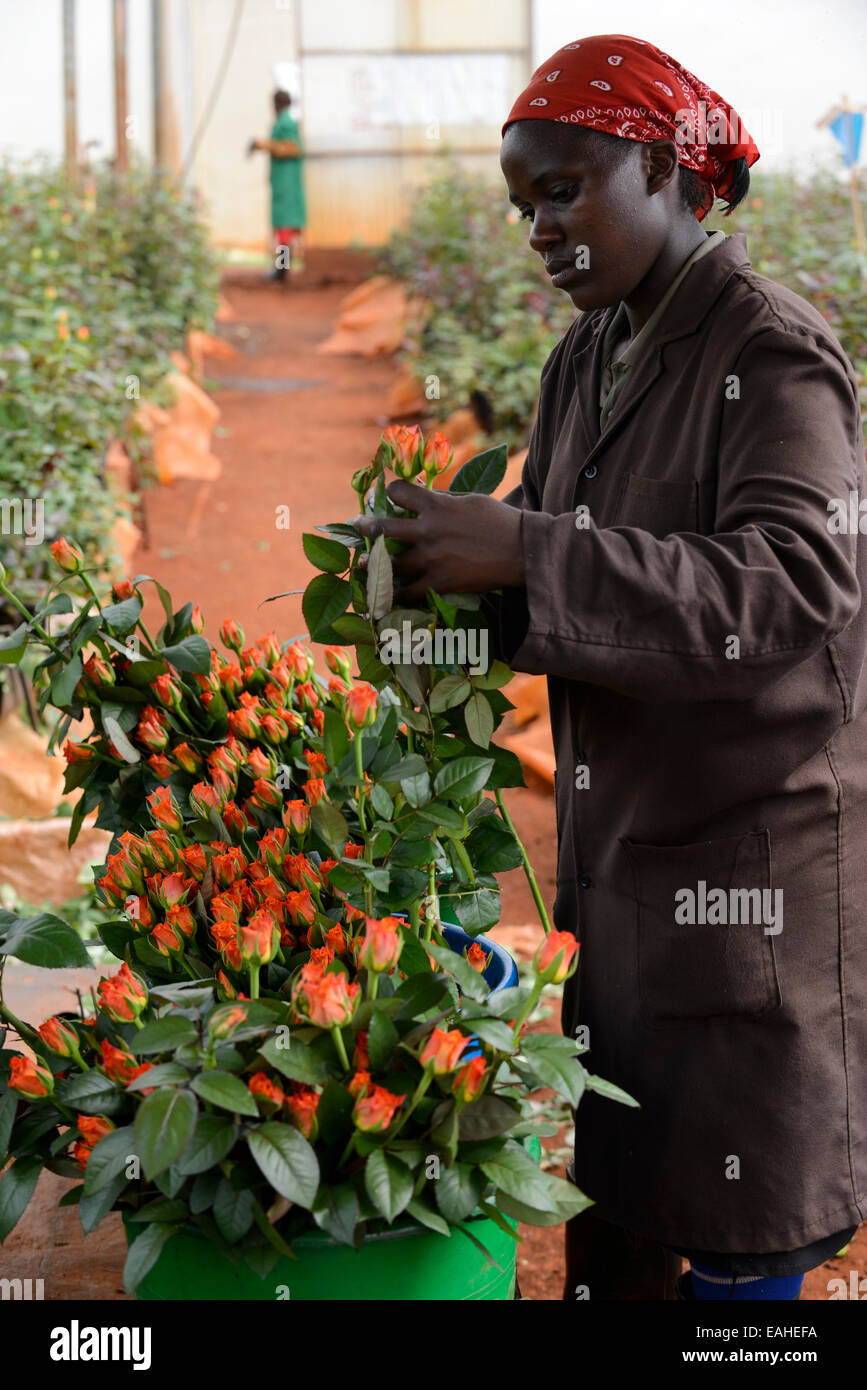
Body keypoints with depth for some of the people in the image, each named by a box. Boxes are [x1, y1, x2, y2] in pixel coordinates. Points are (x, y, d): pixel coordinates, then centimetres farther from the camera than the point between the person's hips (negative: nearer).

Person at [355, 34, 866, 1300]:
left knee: (739, 1243, 4)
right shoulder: (587, 364, 11)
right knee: (606, 1234, 17)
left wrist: (523, 554, -33)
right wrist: (433, 579, -8)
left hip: (754, 860, -7)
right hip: (617, 852, 8)